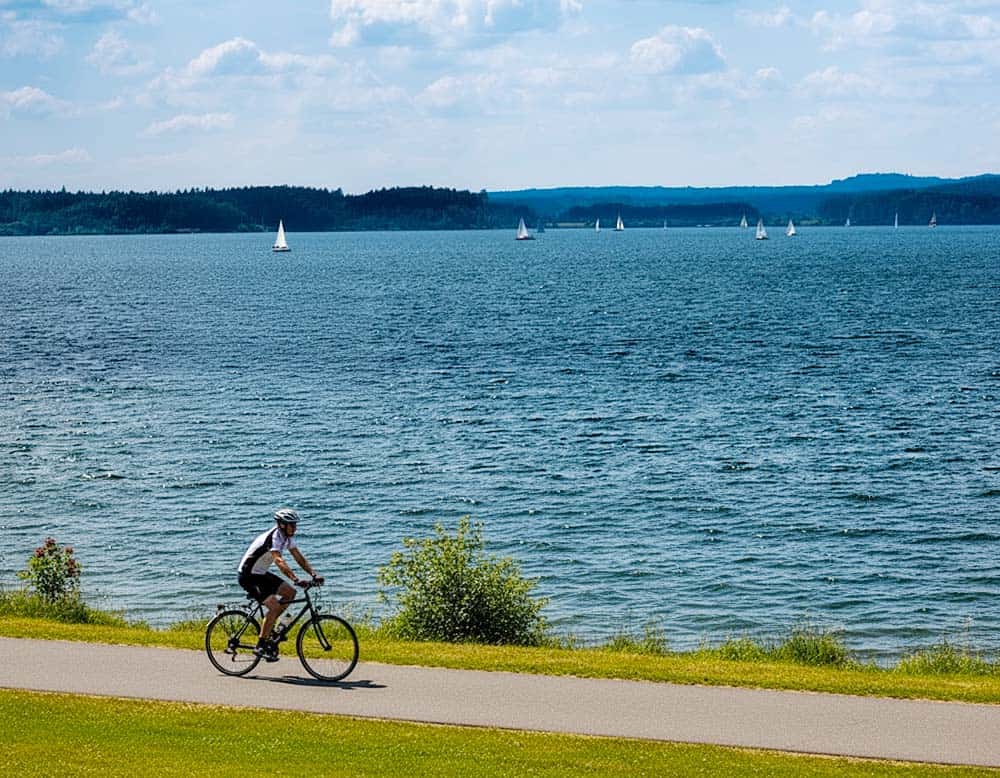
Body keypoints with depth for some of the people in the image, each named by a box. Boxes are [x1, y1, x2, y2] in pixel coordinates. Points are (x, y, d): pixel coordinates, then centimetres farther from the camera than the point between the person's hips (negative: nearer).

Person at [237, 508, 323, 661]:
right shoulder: (273, 538, -27)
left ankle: (268, 627, 12)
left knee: (290, 593, 2)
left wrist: (314, 574, -12)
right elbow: (279, 561, -42)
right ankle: (260, 646, -12)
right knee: (274, 606, -20)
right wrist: (296, 579, -52)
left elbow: (299, 558, 2)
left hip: (261, 573, 9)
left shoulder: (287, 537, 1)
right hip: (248, 576, -9)